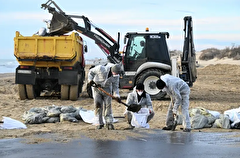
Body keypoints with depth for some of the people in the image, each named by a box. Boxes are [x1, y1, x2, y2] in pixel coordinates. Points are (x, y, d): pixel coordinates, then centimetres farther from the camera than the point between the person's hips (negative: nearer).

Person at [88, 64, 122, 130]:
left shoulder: (116, 76, -13)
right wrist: (90, 80, -23)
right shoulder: (101, 69, -25)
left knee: (108, 105, -8)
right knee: (98, 104, -10)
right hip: (97, 87, -2)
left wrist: (117, 96, -19)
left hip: (107, 88, 2)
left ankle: (109, 122, -3)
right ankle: (100, 123, -1)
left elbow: (115, 87, -5)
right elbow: (91, 72, -9)